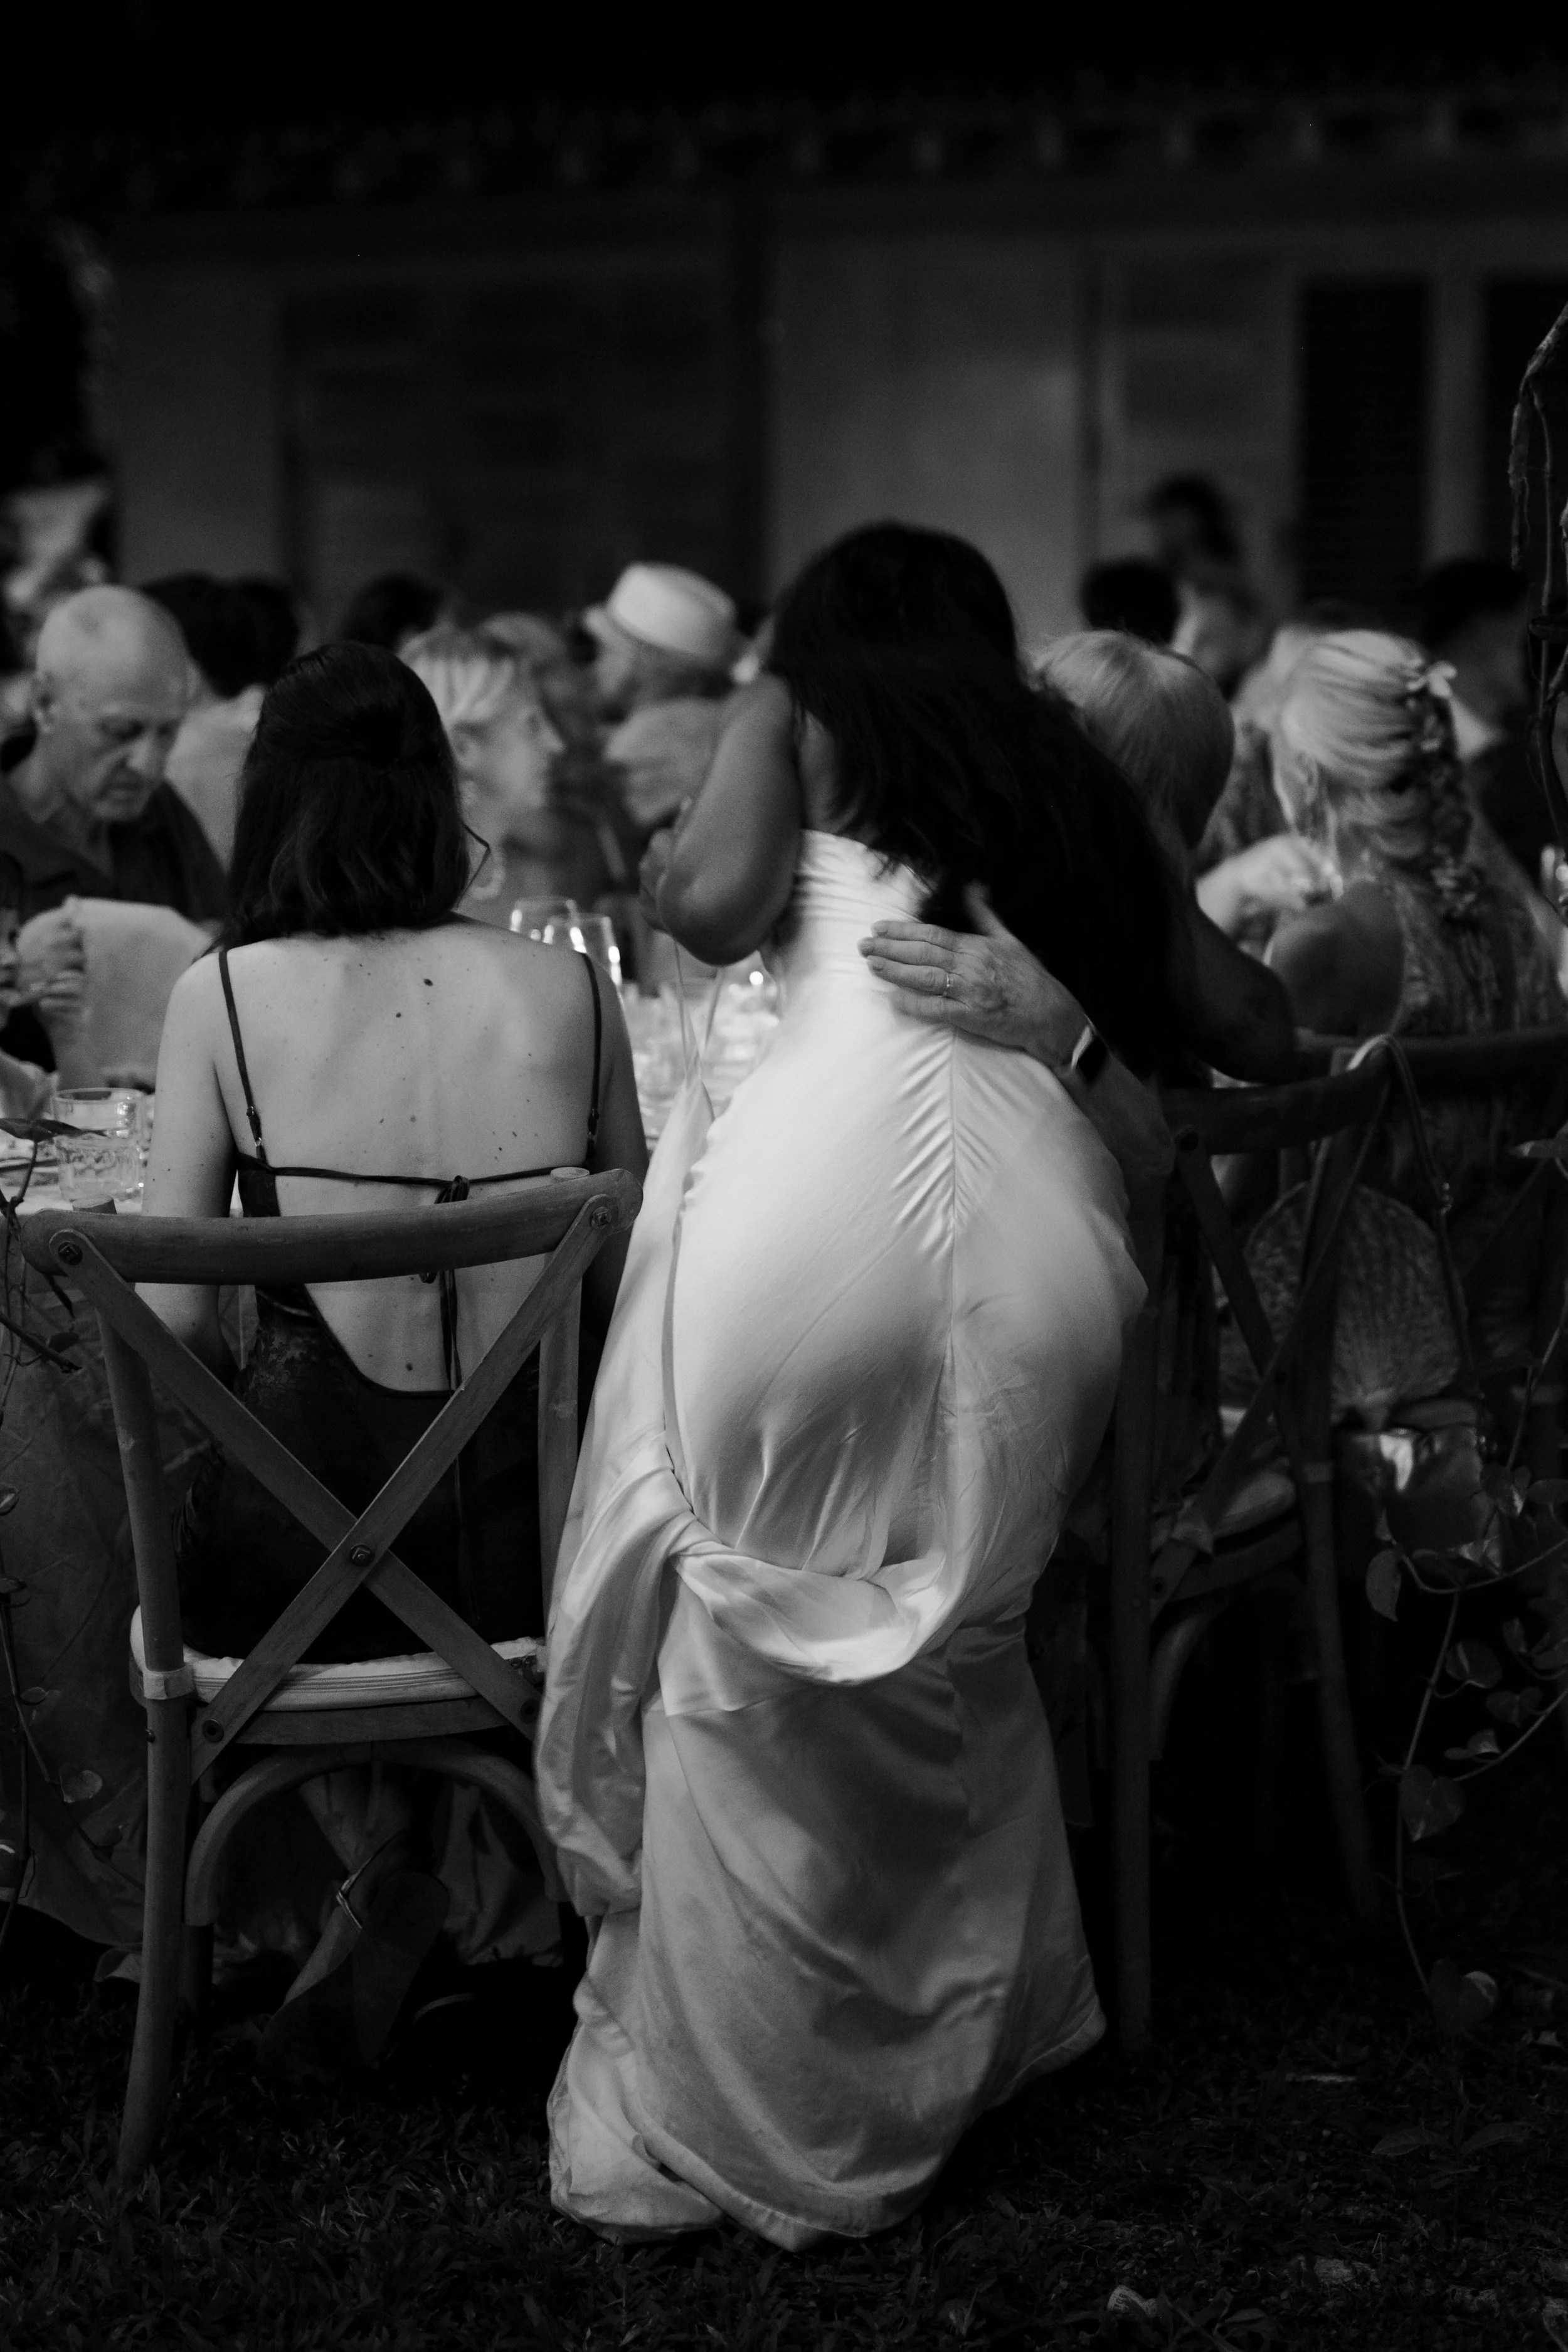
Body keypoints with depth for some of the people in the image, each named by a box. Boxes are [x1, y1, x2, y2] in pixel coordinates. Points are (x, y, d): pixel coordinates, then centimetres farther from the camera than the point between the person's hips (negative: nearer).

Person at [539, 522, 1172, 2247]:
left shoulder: (799, 716, 14)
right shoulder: (1071, 779, 26)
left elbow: (709, 906, -4)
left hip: (832, 1195, -5)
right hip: (1035, 1219, 5)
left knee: (746, 1663, 5)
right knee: (947, 1656, 20)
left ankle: (717, 2121, 8)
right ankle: (955, 2054, 24)